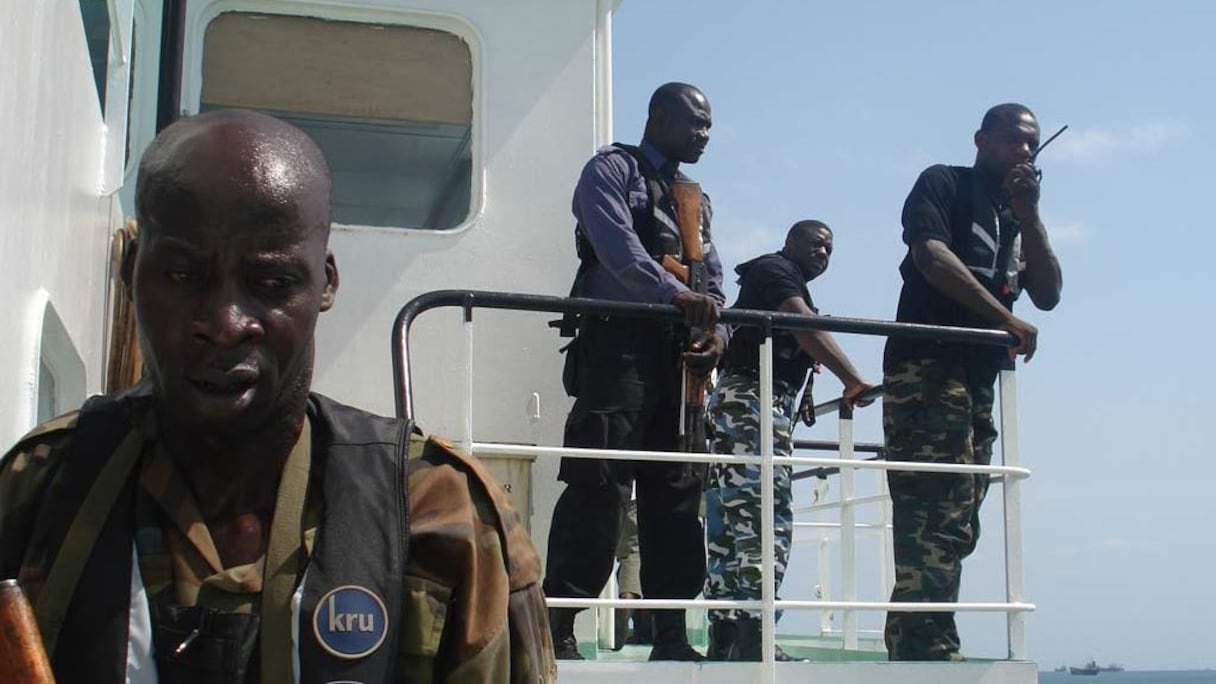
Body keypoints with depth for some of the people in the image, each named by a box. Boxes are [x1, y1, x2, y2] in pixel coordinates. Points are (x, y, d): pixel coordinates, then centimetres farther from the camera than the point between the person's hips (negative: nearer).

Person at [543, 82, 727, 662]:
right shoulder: (612, 169, 4)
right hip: (617, 341, -7)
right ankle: (557, 629, -13)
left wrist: (716, 326, -3)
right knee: (599, 484, -15)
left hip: (679, 353, 8)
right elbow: (616, 244, -14)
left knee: (676, 489, 4)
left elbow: (711, 276, 19)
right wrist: (676, 294, -27)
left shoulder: (696, 199, 27)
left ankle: (670, 636, 7)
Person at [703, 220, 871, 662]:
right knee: (765, 521, -18)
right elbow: (805, 326, -17)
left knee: (731, 525, 5)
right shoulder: (775, 269, -1)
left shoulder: (784, 282, 30)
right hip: (754, 400, -11)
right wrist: (852, 380, -28)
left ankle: (725, 637, 4)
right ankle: (751, 636, -25)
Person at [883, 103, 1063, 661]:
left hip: (978, 378, 9)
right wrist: (1004, 317, -17)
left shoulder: (1015, 217, 25)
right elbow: (931, 253, -13)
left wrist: (1029, 214, 4)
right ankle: (931, 649, -21)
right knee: (938, 517, -18)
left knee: (954, 525, 4)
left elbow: (1047, 294, 14)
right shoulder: (944, 184, 5)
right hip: (929, 366, -9)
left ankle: (911, 648, 6)